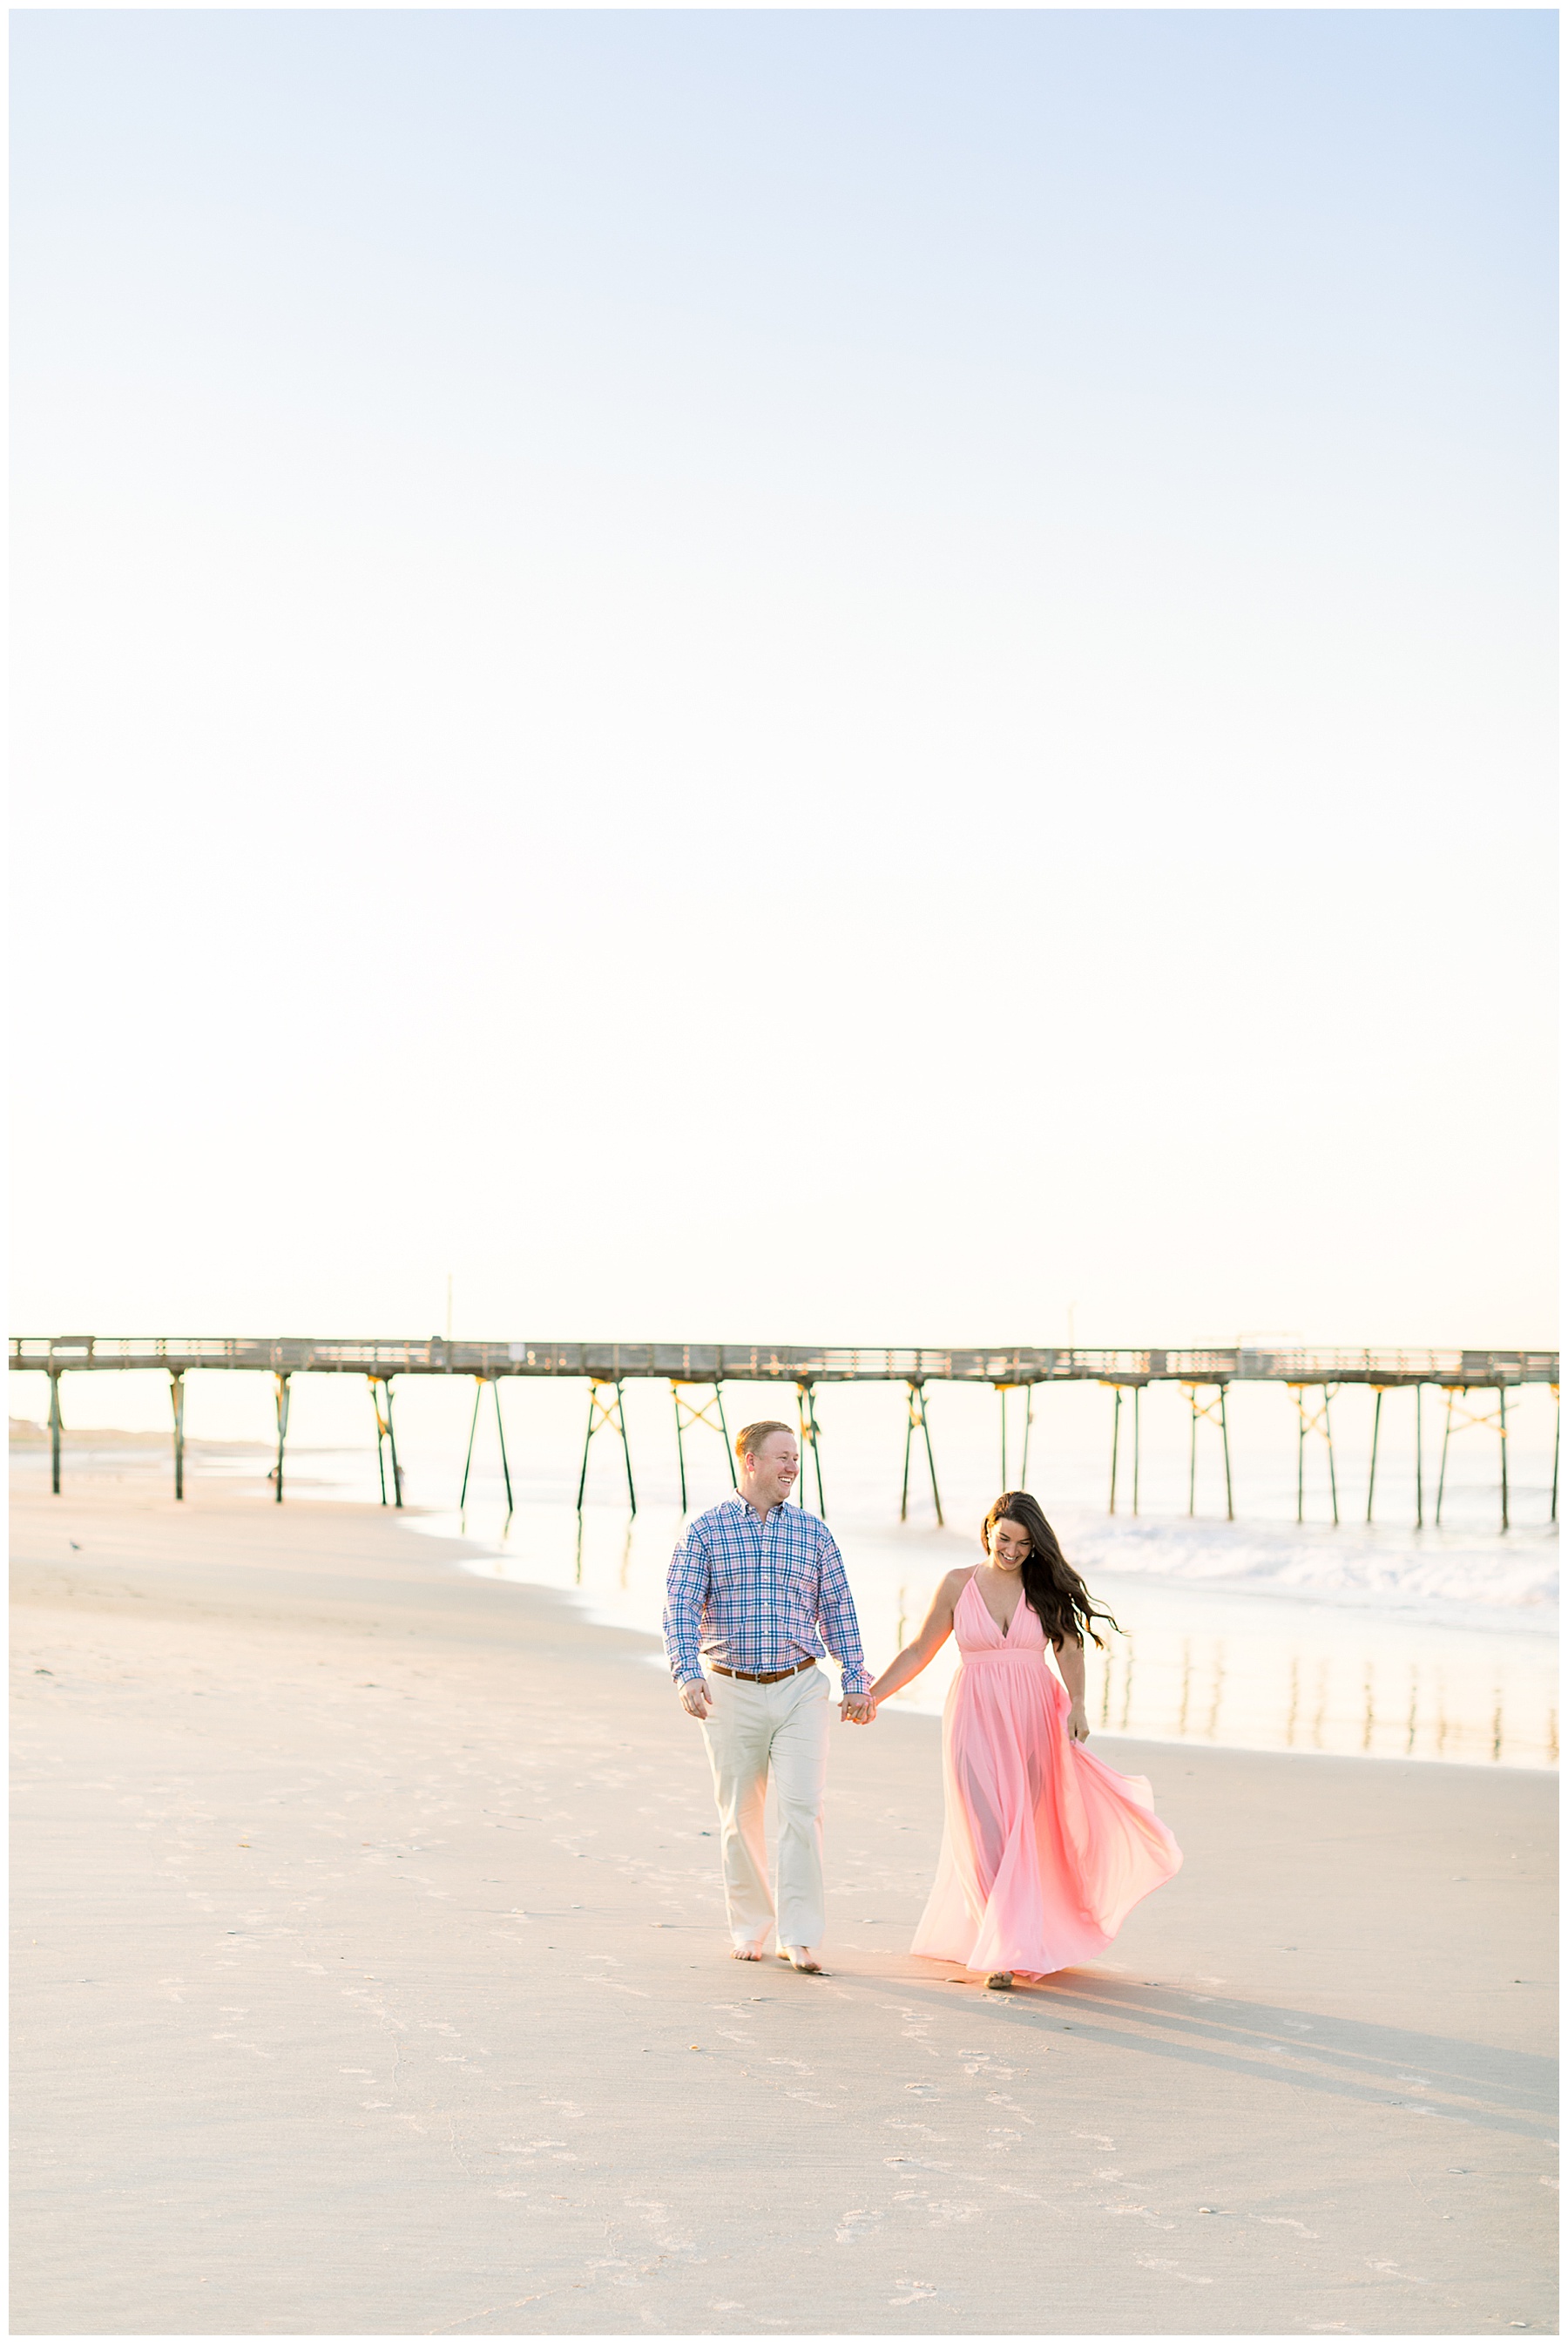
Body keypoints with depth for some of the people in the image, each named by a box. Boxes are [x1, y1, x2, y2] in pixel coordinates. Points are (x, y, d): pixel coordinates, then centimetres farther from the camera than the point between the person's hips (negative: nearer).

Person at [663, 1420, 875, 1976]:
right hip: (732, 1692, -1)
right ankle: (749, 1928, 22)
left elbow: (838, 1611, 11)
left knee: (802, 1810, -9)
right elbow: (681, 1608, -7)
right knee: (740, 1817, 8)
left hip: (800, 1687, 1)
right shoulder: (705, 1531, 0)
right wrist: (687, 1674, -21)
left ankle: (800, 1938, -6)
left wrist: (856, 1681, 6)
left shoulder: (812, 1532, 8)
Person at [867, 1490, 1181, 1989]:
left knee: (1022, 1832, 2)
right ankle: (1009, 1951, -4)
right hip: (976, 1719, -1)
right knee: (988, 1834, -7)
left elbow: (1069, 1650, -1)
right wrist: (870, 1694, 4)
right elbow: (919, 1652, 8)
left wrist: (1076, 1705, -16)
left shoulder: (1046, 1588, 4)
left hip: (1034, 1721, 1)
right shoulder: (958, 1585, 2)